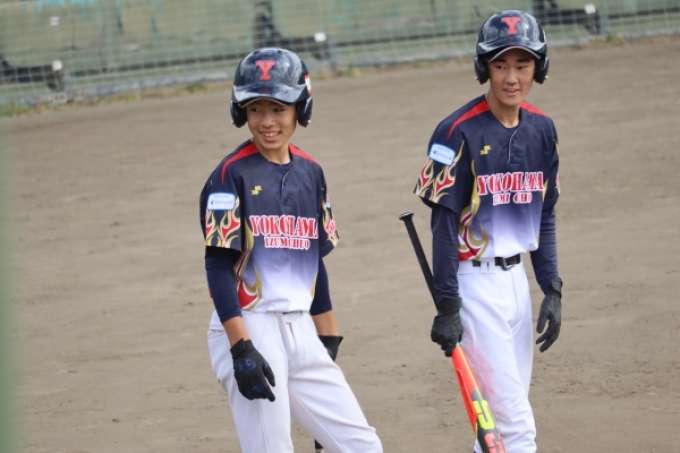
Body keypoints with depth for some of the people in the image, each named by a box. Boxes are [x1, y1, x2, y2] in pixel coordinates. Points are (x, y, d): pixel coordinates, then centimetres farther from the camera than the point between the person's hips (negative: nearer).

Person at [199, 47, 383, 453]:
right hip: (249, 331, -6)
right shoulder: (232, 175, -8)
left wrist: (328, 340, 19)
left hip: (301, 332, 6)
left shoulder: (310, 173, 11)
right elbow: (219, 266, -12)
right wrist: (242, 349, -20)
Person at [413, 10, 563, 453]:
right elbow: (444, 223, -13)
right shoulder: (459, 133, -14)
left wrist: (552, 290, 7)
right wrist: (447, 307, -14)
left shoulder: (542, 130, 6)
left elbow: (544, 217, 13)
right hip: (474, 282, -7)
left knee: (505, 417, 12)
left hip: (516, 278, 7)